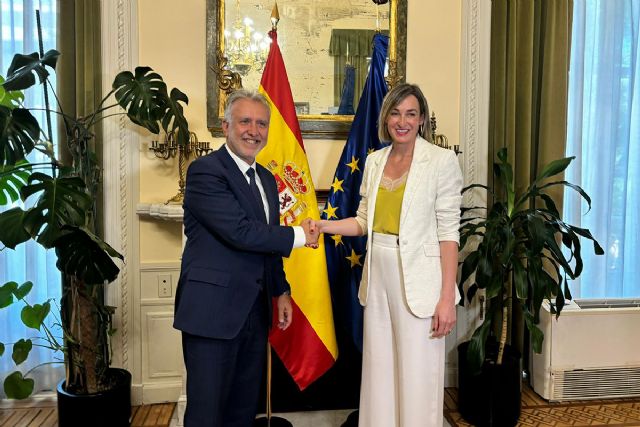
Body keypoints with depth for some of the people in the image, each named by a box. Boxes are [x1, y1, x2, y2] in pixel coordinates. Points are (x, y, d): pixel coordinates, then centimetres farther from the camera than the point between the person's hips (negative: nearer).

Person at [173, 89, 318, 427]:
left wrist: (281, 291, 18)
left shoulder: (266, 179, 14)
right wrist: (298, 236, -11)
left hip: (255, 311, 8)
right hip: (213, 311, -7)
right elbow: (240, 232, -22)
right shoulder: (205, 170, -12)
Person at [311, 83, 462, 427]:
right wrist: (323, 226, -4)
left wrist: (448, 297, -14)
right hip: (378, 277, 5)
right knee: (379, 372, 15)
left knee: (417, 379, 3)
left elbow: (448, 231, -10)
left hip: (418, 281, -5)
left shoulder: (442, 160, -7)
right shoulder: (374, 160, 9)